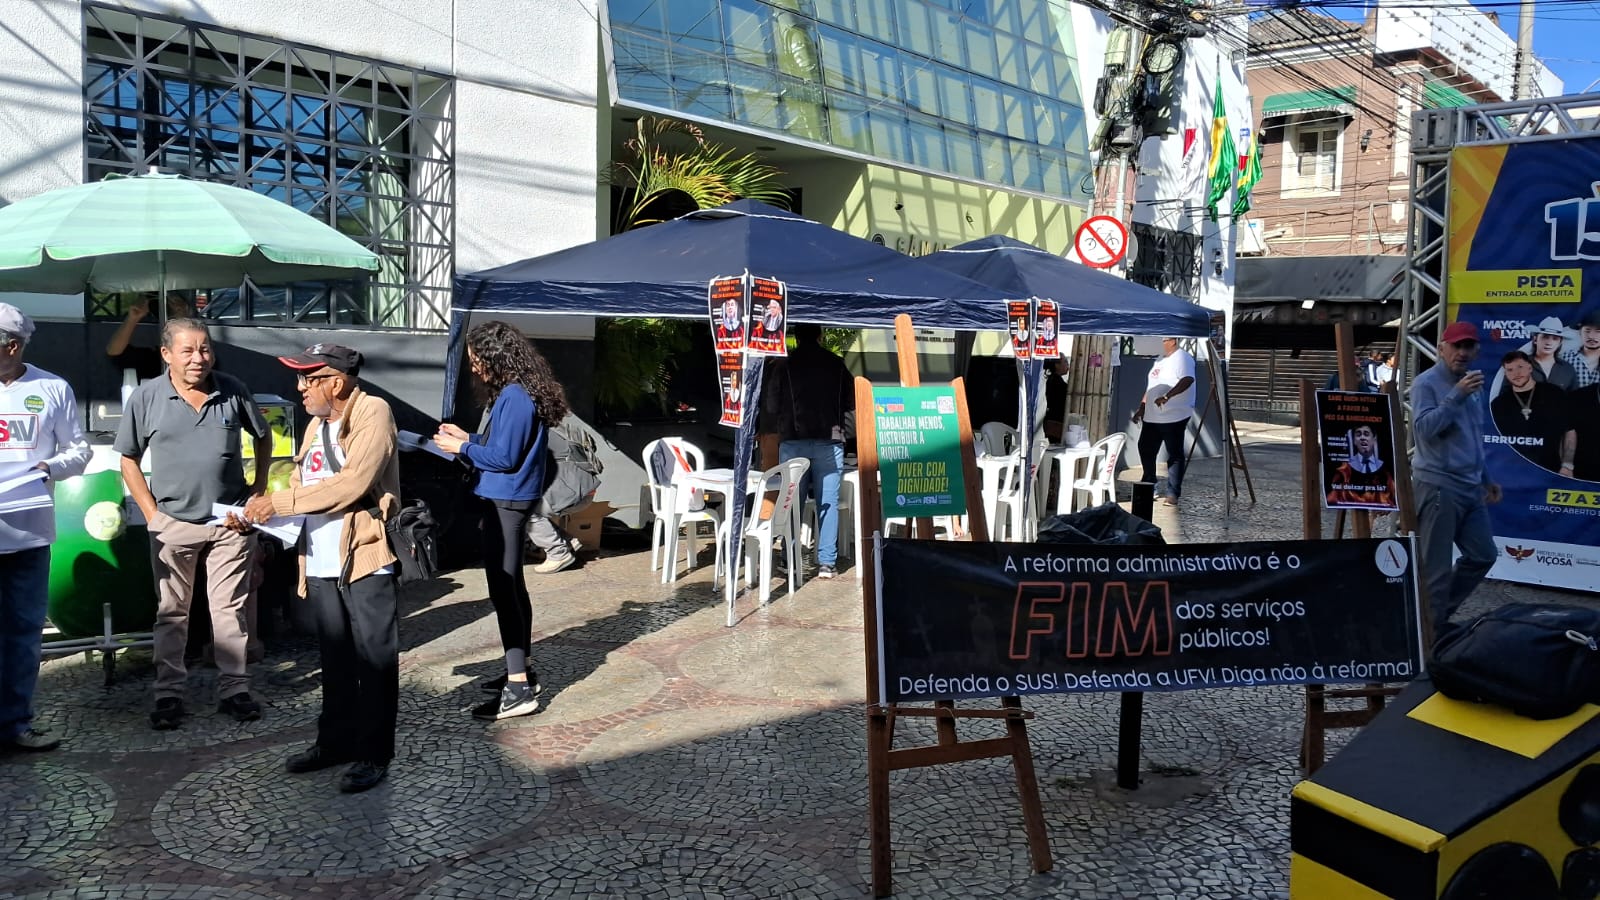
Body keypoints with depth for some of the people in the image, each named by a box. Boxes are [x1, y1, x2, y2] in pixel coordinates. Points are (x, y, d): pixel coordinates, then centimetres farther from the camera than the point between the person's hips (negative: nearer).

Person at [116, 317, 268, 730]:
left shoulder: (234, 391, -3)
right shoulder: (145, 397, -6)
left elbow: (263, 436, 13)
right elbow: (128, 460, 2)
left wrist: (259, 487, 7)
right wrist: (152, 513, -4)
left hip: (230, 521, 1)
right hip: (173, 524, -1)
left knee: (230, 609, 6)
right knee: (171, 613, 8)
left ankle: (234, 689, 14)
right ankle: (169, 694, 17)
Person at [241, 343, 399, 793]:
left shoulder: (373, 414, -12)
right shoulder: (317, 424, 15)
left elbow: (352, 484, -22)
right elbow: (302, 485, 16)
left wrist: (278, 503, -17)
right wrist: (259, 511, -2)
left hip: (366, 559, -8)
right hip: (321, 562, 8)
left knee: (374, 660, 1)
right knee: (335, 658, 17)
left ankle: (373, 754, 10)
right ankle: (335, 740, 29)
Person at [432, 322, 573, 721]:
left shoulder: (514, 397, -19)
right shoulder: (519, 393, 13)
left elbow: (503, 456, -21)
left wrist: (462, 449, -9)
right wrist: (468, 438, 12)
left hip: (505, 502, -11)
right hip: (510, 500, 11)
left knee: (503, 591, -9)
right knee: (512, 587, 17)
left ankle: (519, 690, -7)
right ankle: (522, 671, 28)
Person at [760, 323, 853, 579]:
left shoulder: (781, 365, 0)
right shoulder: (836, 364, 4)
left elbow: (769, 405, -1)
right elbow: (852, 402, 8)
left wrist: (774, 429, 15)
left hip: (792, 441, 0)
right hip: (828, 441, 0)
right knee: (828, 502, 3)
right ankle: (826, 562, 0)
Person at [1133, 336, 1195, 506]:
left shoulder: (1181, 358, -12)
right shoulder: (1160, 359, 18)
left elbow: (1187, 380, -29)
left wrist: (1166, 397, -35)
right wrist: (1141, 407, 20)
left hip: (1174, 416, -10)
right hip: (1152, 416, 10)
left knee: (1174, 454, -3)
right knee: (1145, 449, 14)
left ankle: (1173, 493, -1)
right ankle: (1149, 485, 31)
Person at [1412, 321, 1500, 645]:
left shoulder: (1469, 383, 16)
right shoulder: (1426, 383, -9)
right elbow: (1424, 428, -24)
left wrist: (1486, 478, 24)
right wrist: (1457, 396, -28)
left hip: (1470, 488, 9)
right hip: (1439, 487, -9)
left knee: (1482, 556, 14)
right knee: (1436, 567, -4)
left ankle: (1440, 614, 26)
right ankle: (1432, 632, 5)